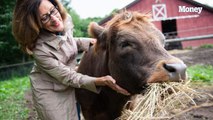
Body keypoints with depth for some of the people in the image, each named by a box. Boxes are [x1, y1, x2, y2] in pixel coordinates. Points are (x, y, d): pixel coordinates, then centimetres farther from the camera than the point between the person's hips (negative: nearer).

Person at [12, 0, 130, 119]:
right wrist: (101, 81, -38)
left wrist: (90, 41, -6)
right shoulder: (40, 49, -33)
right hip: (48, 91, -6)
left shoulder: (66, 19, -16)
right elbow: (68, 77, -26)